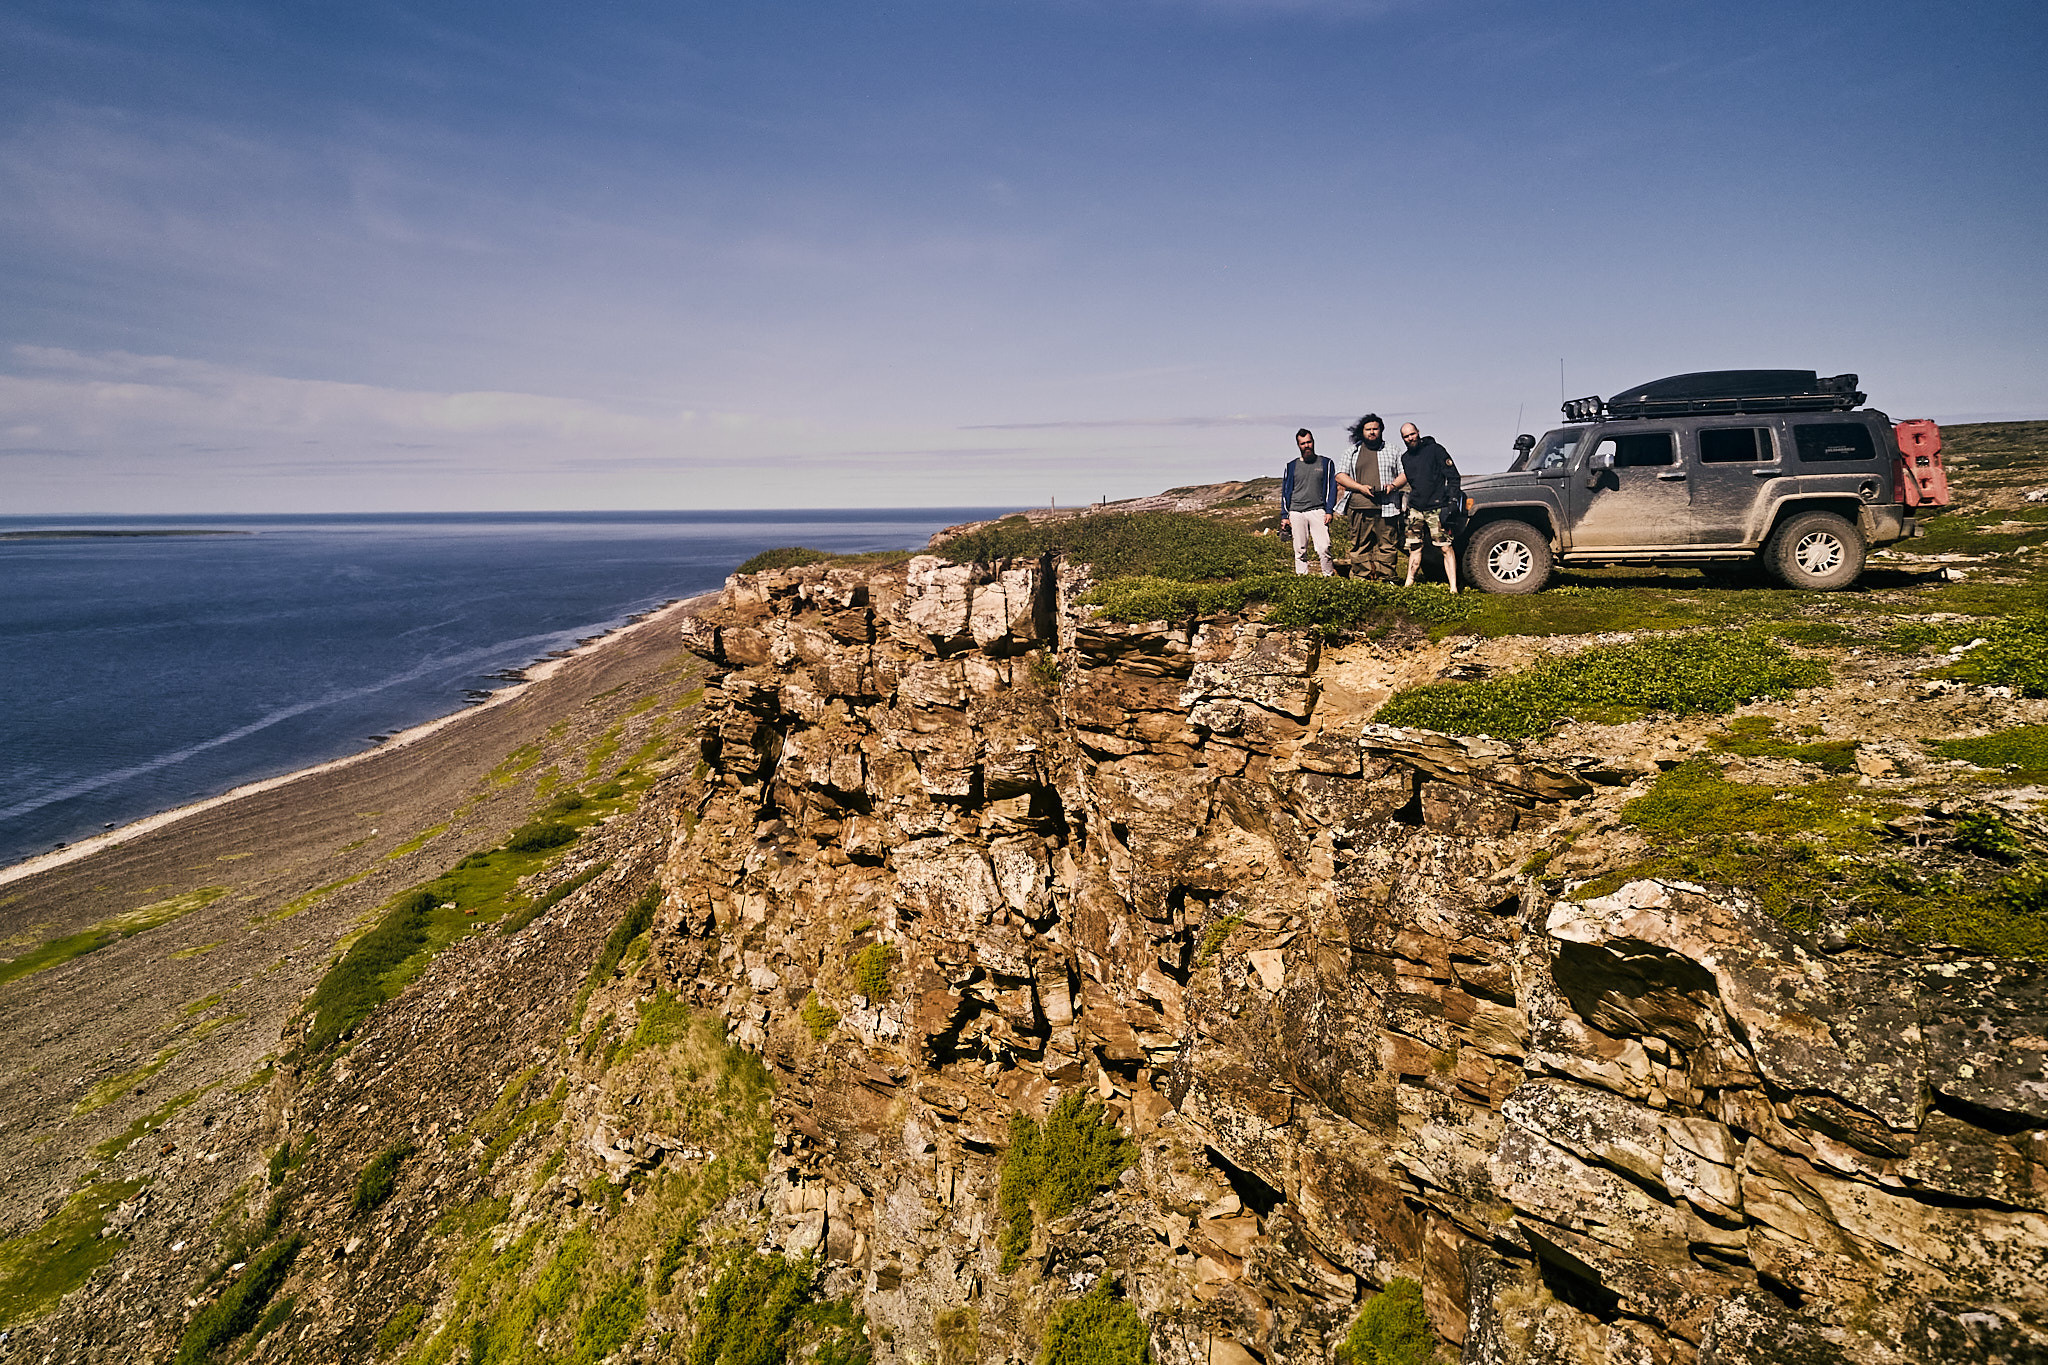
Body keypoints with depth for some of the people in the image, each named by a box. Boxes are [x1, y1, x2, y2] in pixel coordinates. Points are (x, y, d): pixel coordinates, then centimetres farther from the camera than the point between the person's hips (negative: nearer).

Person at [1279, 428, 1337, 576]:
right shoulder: (1291, 466, 14)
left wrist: (1329, 511, -4)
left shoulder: (1326, 463, 10)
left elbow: (1331, 488, 7)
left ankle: (1328, 575, -5)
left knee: (1324, 548, -13)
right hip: (1296, 513, 2)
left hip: (1318, 511, -2)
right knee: (1300, 550, 0)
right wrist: (1285, 516, 8)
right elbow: (1285, 491, 16)